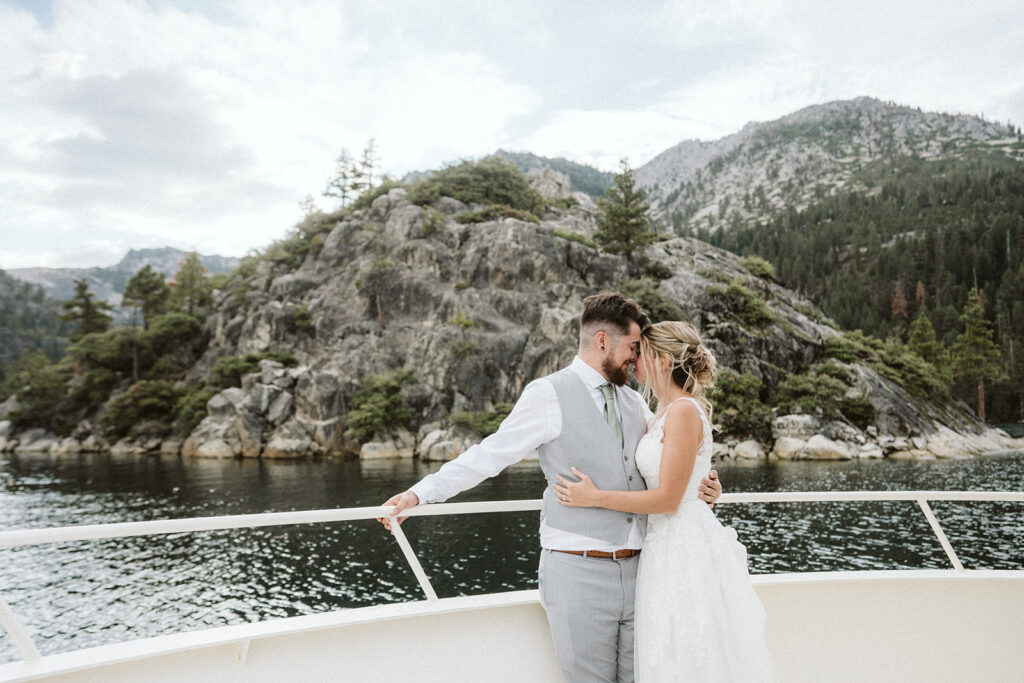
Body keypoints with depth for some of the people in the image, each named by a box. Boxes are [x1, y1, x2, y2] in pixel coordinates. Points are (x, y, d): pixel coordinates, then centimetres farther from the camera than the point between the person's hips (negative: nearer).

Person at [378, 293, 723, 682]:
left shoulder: (634, 403, 14)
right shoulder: (549, 395, -5)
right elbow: (490, 455, -5)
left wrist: (701, 486, 6)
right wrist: (420, 493, -10)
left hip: (635, 571, 6)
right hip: (578, 572, -6)